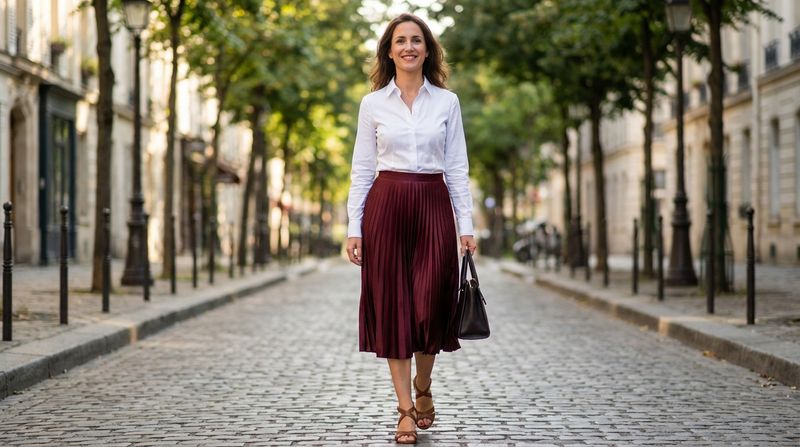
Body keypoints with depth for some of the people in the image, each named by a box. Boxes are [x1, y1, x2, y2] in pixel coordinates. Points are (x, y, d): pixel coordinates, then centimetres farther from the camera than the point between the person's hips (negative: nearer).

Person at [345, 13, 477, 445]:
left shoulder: (447, 102, 7)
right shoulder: (373, 104, 5)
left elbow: (457, 168, 6)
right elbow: (361, 170, 5)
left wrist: (465, 224, -1)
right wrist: (353, 227, -2)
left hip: (434, 208, 0)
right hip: (386, 207, 0)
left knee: (431, 306, 0)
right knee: (391, 306, -1)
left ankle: (423, 387, 28)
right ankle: (406, 409, 6)